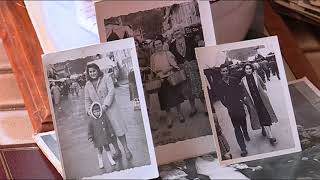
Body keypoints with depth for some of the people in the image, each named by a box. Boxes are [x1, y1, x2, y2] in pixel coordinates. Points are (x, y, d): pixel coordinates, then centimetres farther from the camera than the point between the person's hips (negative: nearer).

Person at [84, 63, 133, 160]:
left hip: (111, 108, -3)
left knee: (118, 128, -5)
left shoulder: (106, 78, -2)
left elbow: (111, 91, -11)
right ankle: (117, 151, 18)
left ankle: (126, 149, 6)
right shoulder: (88, 85, 10)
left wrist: (105, 105, -20)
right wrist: (89, 110, -2)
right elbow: (87, 100, 14)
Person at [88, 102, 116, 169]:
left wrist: (111, 132, 5)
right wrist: (90, 137, -6)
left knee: (107, 148, 12)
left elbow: (108, 125, 2)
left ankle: (110, 159, 25)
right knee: (100, 150, 8)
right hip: (98, 138, -1)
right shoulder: (91, 120, -10)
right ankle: (100, 162, 23)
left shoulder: (103, 117, -6)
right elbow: (90, 130, -4)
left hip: (106, 137, 1)